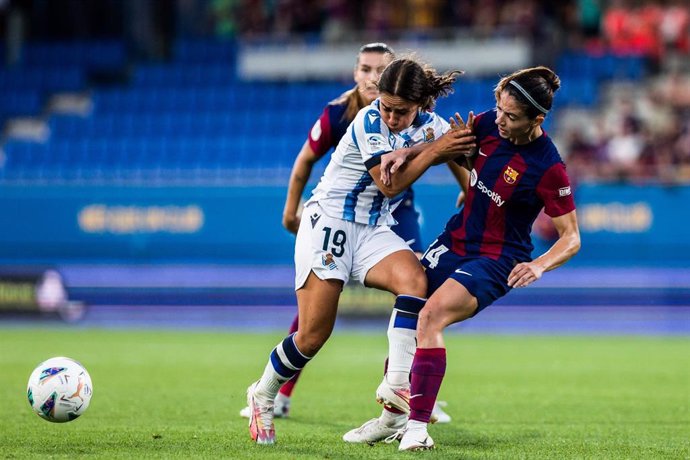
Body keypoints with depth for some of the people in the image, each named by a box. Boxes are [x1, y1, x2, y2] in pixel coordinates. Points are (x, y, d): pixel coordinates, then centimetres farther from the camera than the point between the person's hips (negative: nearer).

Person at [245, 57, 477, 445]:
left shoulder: (432, 125, -2)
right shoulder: (369, 120, -17)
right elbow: (389, 182, -23)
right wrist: (433, 150, -25)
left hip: (375, 230, 5)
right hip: (329, 221, -5)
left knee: (414, 279, -29)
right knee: (314, 335, -9)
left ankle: (397, 384, -31)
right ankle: (262, 395, 17)